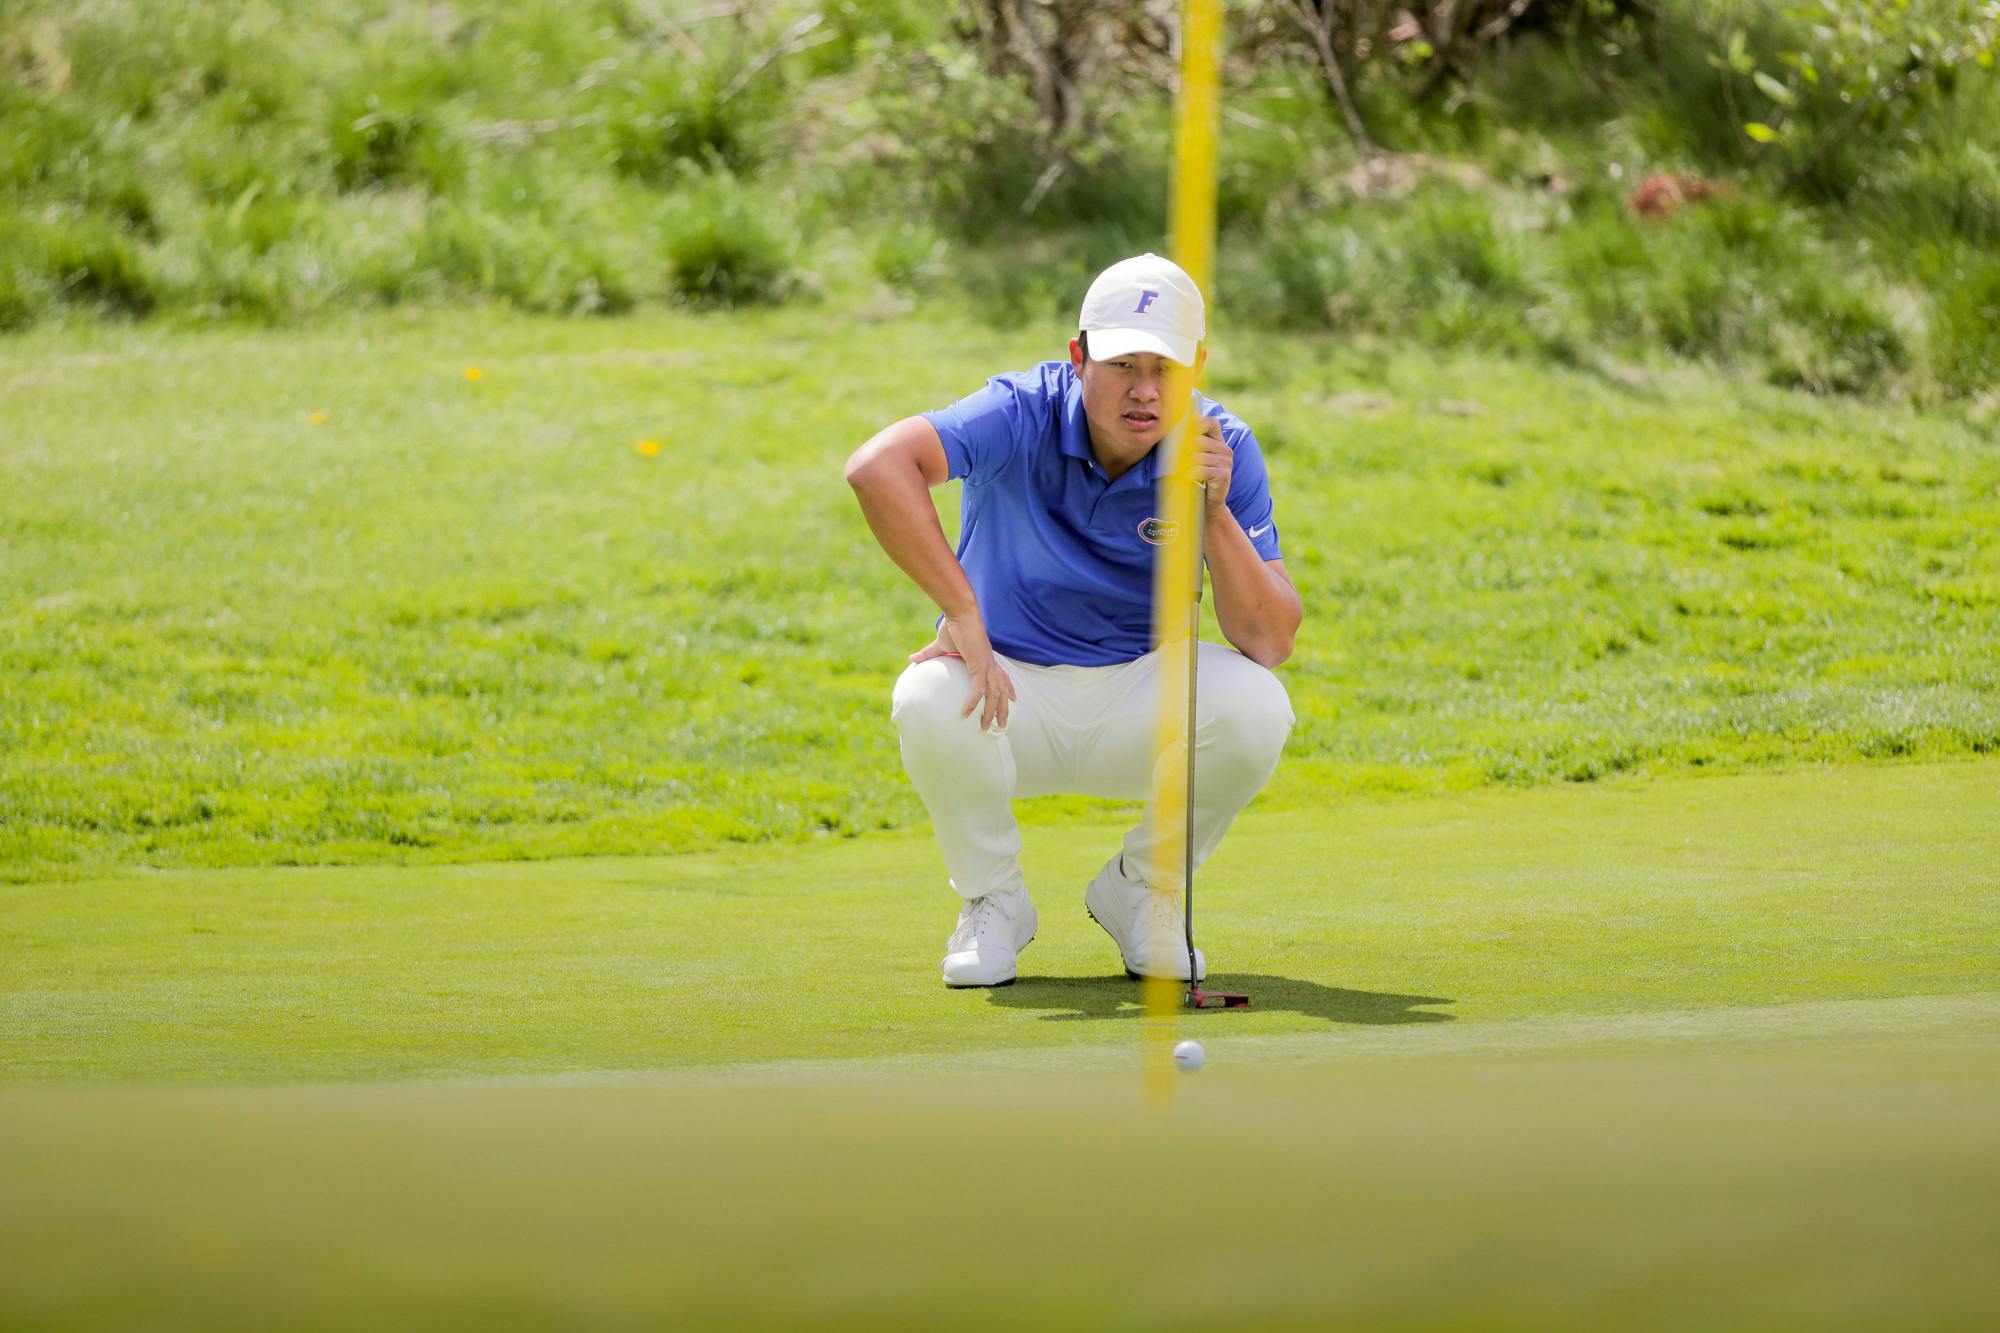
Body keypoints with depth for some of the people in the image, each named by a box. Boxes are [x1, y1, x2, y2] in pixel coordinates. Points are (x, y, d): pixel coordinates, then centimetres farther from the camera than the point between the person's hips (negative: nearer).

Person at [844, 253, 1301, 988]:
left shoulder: (1224, 450, -13)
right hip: (1010, 687, -2)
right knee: (930, 701, -36)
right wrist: (963, 612, -41)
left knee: (1256, 707, -28)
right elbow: (877, 466, -40)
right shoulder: (1023, 415, -22)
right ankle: (993, 901, -5)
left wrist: (1216, 514, -32)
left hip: (1137, 692, 2)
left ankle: (1141, 890, 1)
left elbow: (1270, 642, -18)